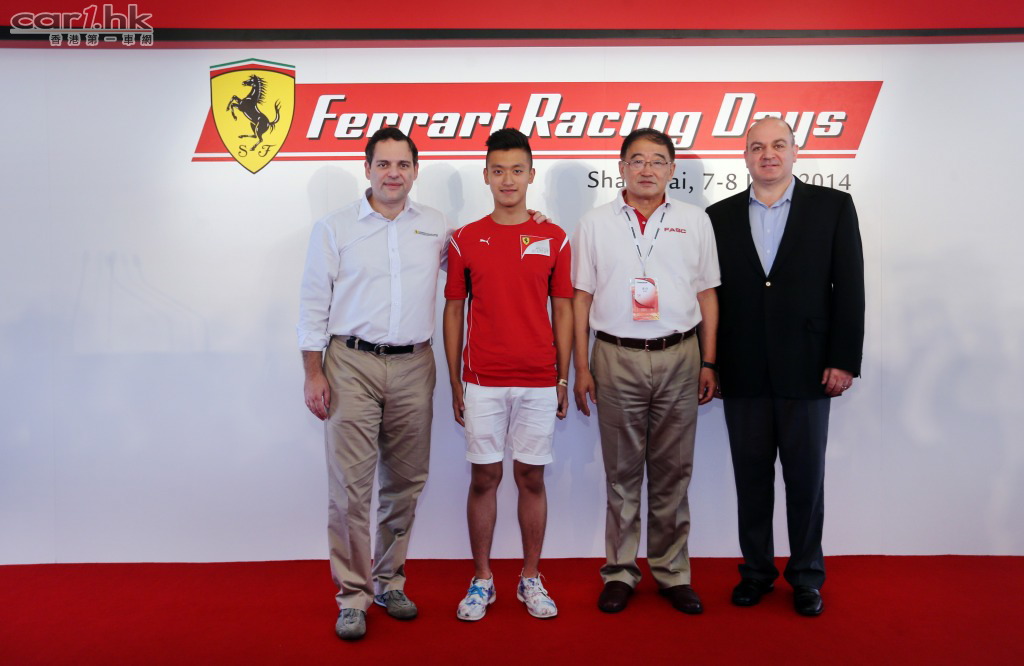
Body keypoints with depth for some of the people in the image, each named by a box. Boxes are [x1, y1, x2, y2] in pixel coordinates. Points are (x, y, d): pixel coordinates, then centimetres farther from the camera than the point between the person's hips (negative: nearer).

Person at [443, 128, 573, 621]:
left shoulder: (554, 239, 3)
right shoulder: (465, 240, 3)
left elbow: (562, 311, 6)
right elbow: (454, 311, 6)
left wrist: (563, 380, 3)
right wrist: (454, 381, 2)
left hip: (538, 382, 0)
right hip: (482, 381, 0)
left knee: (531, 478, 8)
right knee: (484, 478, 7)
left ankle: (531, 579, 22)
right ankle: (481, 580, 20)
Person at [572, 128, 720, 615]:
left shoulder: (694, 221, 8)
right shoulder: (595, 223, 5)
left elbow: (707, 296, 9)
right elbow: (581, 298, 5)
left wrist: (708, 363, 4)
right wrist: (580, 368, 0)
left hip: (678, 357, 1)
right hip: (617, 358, -1)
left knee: (672, 473, 8)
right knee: (621, 472, 8)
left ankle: (671, 572, 21)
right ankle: (620, 571, 20)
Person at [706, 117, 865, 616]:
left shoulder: (833, 206, 2)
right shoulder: (719, 216, 6)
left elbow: (849, 288, -1)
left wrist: (844, 361, -7)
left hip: (806, 369, -1)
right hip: (742, 374, 2)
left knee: (806, 478, 9)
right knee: (751, 479, 11)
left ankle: (806, 576, 25)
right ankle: (756, 571, 26)